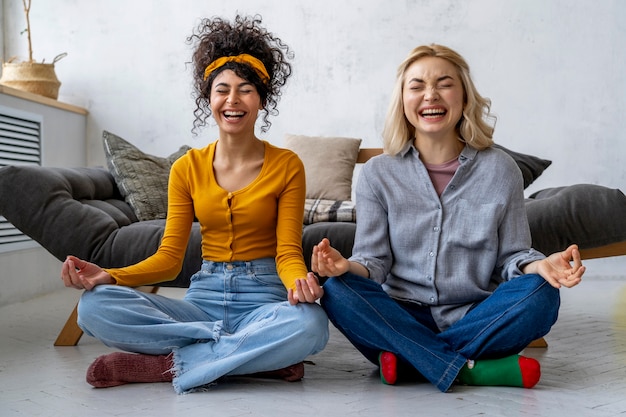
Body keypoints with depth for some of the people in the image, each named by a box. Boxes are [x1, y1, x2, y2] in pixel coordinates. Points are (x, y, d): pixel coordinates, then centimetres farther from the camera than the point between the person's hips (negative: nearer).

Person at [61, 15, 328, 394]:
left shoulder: (286, 165, 0)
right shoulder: (187, 168, 7)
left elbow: (288, 252, -3)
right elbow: (170, 257, 4)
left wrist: (300, 282, -28)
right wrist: (109, 276, -14)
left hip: (263, 296, -2)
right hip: (205, 295, 3)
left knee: (310, 323, -38)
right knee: (95, 306, -22)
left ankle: (162, 364, -22)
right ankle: (262, 355, -21)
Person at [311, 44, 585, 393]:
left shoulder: (500, 169, 3)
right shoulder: (378, 173, 3)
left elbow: (512, 256, 4)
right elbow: (374, 262, -1)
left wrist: (538, 265, -20)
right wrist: (348, 267, -24)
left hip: (475, 317, 0)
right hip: (403, 317, 0)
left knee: (540, 293, -27)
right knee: (337, 291, -26)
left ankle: (410, 361, -21)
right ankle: (470, 369, -24)